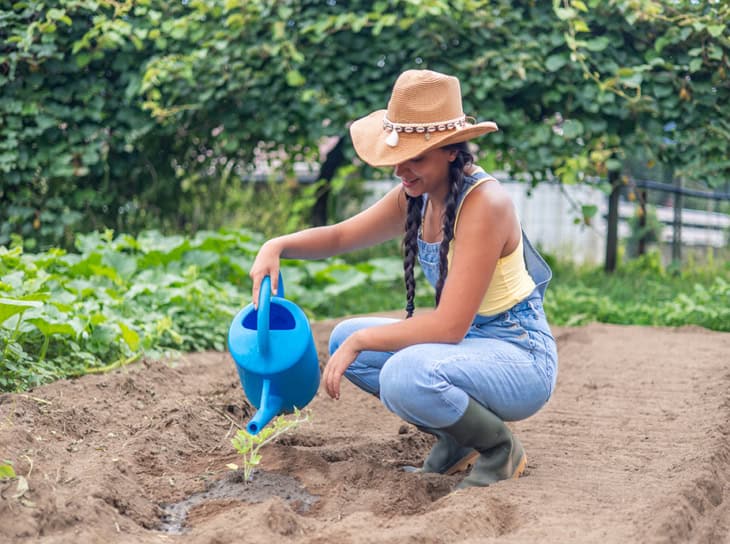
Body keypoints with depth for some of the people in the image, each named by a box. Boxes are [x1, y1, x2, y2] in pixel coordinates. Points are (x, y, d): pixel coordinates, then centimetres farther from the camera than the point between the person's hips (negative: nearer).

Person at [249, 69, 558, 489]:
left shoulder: (484, 203, -25)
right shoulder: (417, 196, 1)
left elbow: (449, 325, -29)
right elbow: (340, 236, 13)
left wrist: (361, 340, -22)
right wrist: (277, 246, -6)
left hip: (522, 357, -9)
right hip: (468, 343, 9)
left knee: (407, 375, -34)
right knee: (346, 340, 5)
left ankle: (501, 448, -5)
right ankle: (457, 440, 10)